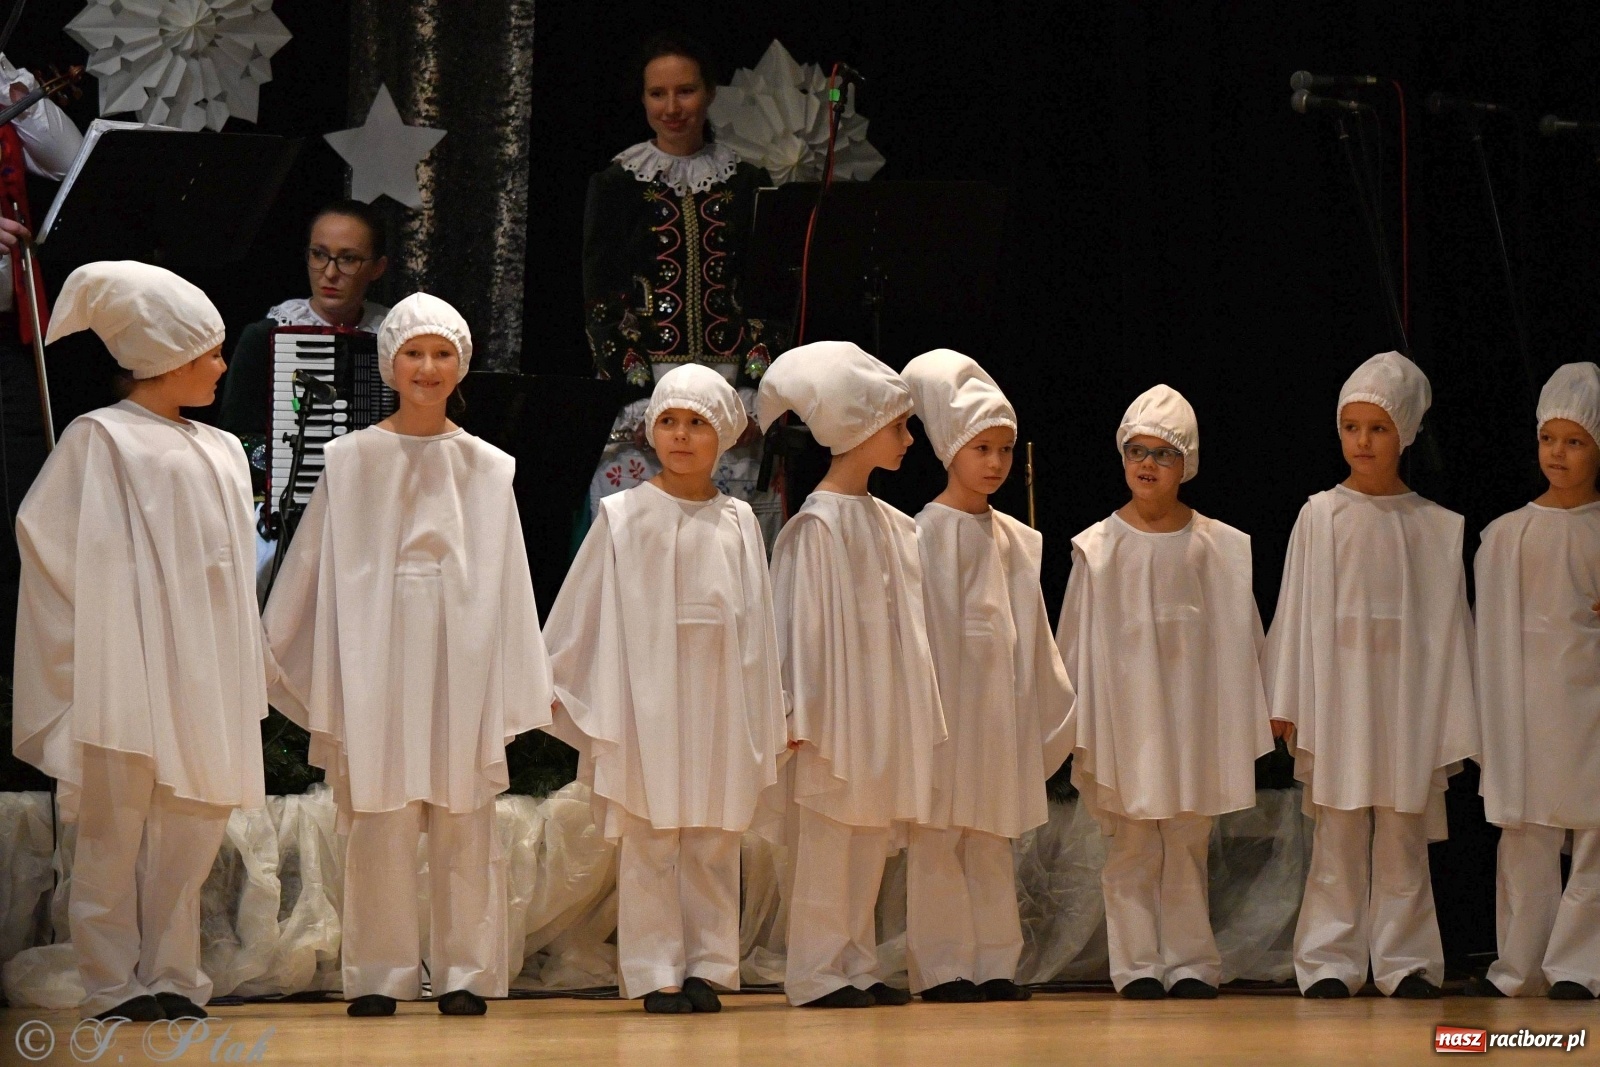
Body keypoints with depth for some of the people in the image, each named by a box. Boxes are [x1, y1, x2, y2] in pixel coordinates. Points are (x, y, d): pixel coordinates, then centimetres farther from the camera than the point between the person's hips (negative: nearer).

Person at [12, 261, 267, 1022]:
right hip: (128, 675, -6)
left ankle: (171, 980, 11)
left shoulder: (221, 452, 15)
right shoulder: (101, 440, -3)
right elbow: (52, 539, -6)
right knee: (116, 832, -3)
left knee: (189, 834, 5)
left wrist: (246, 668, 11)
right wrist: (87, 665, -9)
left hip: (201, 676, 6)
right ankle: (114, 987, 2)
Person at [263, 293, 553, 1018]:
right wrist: (299, 671, 4)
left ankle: (465, 973, 5)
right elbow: (316, 571, 7)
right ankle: (378, 976, 3)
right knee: (378, 822, -3)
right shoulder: (351, 459, 5)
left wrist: (515, 685, 5)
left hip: (462, 657, 1)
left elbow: (508, 582, 10)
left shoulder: (487, 468, 9)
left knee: (463, 820, 0)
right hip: (376, 659, -1)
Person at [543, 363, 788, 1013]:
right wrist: (552, 683, 3)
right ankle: (656, 973, 2)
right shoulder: (624, 516, 2)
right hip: (645, 707, -2)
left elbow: (757, 622, 11)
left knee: (713, 845, 5)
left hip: (718, 705, 2)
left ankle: (707, 966, 11)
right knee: (649, 842, -2)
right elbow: (585, 611, 5)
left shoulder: (737, 522, 9)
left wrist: (768, 717, 10)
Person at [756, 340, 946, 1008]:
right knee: (826, 841, -4)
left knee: (871, 842, 10)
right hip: (835, 713, -8)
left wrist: (911, 711, 16)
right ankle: (816, 973, 1)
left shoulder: (890, 524, 13)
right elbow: (799, 622, -13)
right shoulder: (817, 525, -11)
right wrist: (798, 712, -16)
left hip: (881, 711, 8)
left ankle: (858, 967, 15)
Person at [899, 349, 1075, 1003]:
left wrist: (1059, 707, 18)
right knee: (937, 839, -3)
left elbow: (1032, 633, 18)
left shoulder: (1015, 541, 12)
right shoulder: (926, 533, -6)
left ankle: (994, 965, 11)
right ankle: (941, 968, 0)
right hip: (943, 705, -6)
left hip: (999, 707, 6)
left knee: (992, 841, 8)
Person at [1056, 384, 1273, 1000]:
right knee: (1130, 849, 1)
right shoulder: (1098, 548, 0)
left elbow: (1238, 639, 7)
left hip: (1192, 714, 1)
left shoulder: (1218, 547, 3)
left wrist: (1240, 722, 5)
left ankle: (1190, 963, 10)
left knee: (1188, 845, 4)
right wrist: (1077, 723, 1)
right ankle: (1137, 964, 7)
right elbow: (1077, 643, 4)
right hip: (1123, 715, -1)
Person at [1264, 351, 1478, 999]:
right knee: (1337, 838, 0)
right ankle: (1329, 962, 5)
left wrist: (1451, 724, 4)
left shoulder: (1435, 527, 4)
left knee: (1403, 842, 3)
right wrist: (1285, 704, 0)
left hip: (1407, 703, 1)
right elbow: (1297, 612, 4)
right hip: (1336, 702, -1)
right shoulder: (1320, 517, 2)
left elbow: (1447, 627, 6)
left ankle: (1406, 962, 9)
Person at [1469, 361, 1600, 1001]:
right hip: (1531, 702, 0)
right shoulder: (1507, 535, 5)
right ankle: (1519, 970, 7)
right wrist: (1491, 725, 2)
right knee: (1526, 841, 0)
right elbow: (1495, 637, 6)